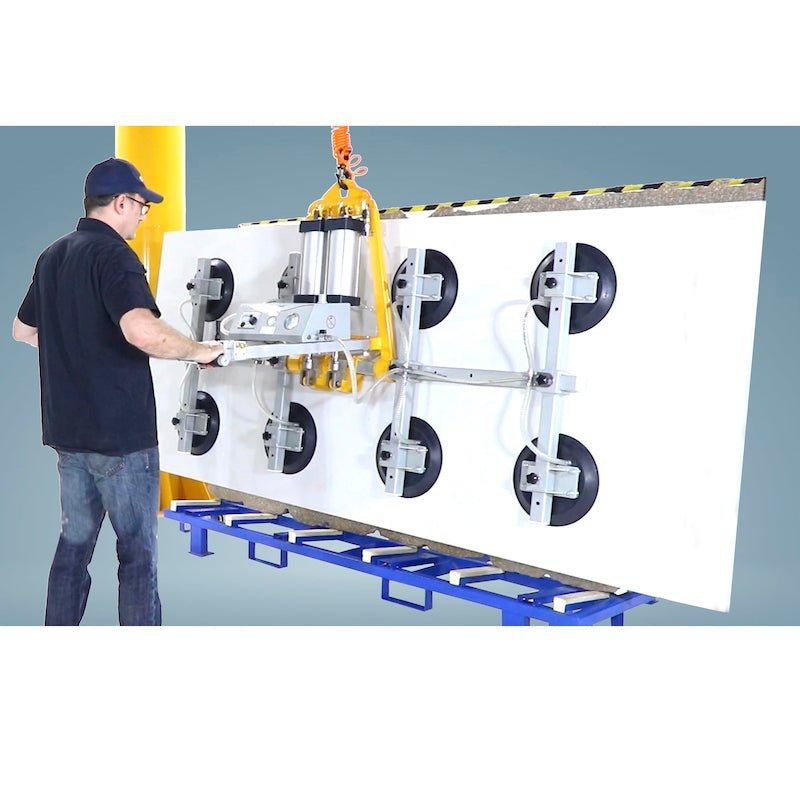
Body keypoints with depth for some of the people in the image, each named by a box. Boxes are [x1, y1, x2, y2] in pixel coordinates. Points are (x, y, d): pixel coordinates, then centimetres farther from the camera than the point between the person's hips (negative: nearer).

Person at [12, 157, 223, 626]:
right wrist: (197, 351, -18)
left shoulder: (53, 256, 12)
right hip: (120, 430, -8)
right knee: (138, 551, 1)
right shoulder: (114, 255, -15)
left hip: (66, 428, 8)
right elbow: (143, 331, -33)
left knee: (75, 542, 16)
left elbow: (24, 330, 26)